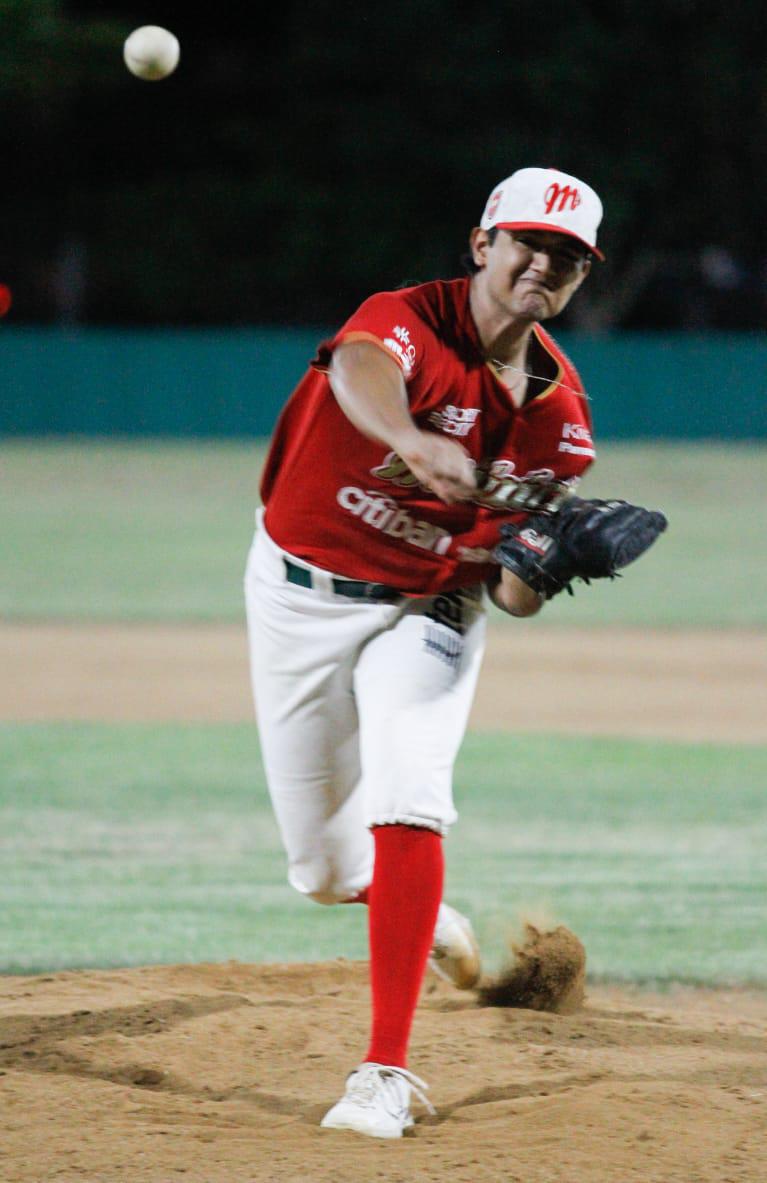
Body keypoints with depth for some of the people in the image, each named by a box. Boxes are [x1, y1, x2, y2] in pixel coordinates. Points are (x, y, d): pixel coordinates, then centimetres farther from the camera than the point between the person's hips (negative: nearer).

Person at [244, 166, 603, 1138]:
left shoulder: (557, 412, -6)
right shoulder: (410, 322, -20)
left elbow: (510, 594, -3)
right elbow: (362, 369, -48)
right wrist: (412, 441, -69)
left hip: (428, 611, 1)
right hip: (300, 596, -1)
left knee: (406, 799, -25)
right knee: (325, 869, 5)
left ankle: (386, 1072, -24)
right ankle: (425, 919, 43)